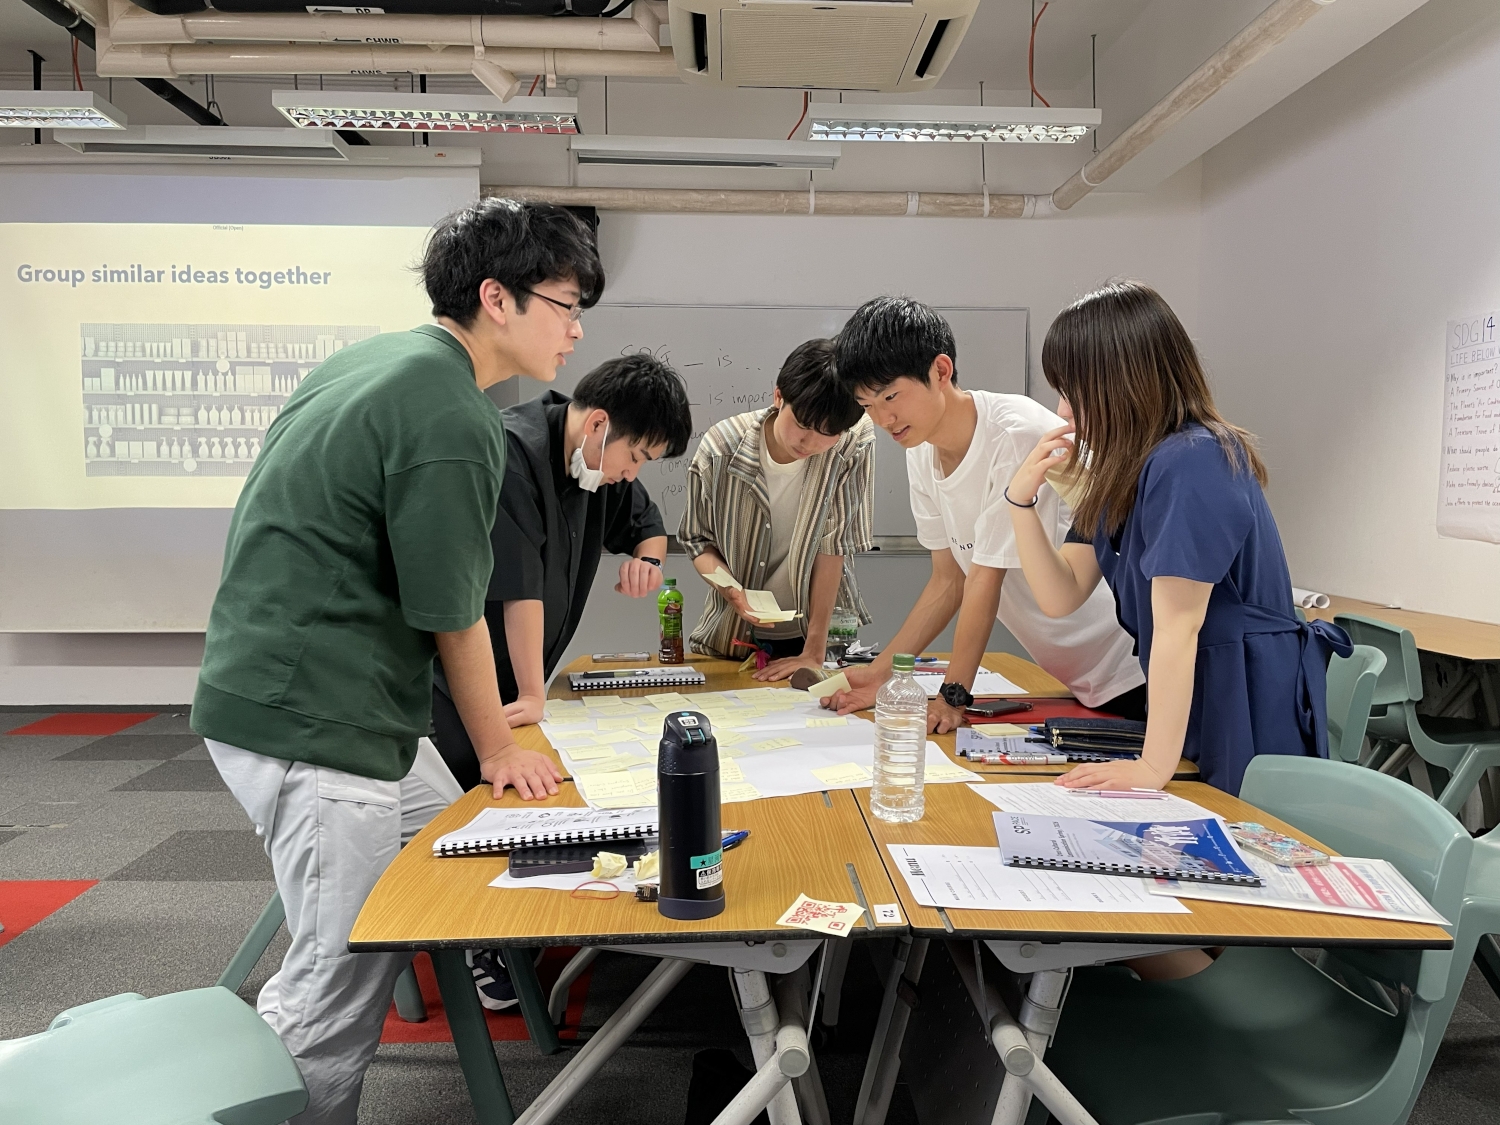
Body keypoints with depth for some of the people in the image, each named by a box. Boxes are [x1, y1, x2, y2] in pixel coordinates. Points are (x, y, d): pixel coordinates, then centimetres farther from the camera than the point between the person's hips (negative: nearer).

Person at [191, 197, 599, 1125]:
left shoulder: (371, 359, 11)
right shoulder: (454, 421, -20)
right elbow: (453, 615, -14)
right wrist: (500, 749, 2)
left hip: (270, 690, 10)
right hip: (314, 729, -10)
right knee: (342, 996, 0)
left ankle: (267, 1036, 32)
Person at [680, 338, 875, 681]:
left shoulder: (856, 444, -15)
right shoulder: (721, 446, -13)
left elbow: (834, 544, -14)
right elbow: (697, 539, 1)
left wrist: (814, 652, -15)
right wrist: (729, 588, -19)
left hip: (825, 631, 0)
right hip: (733, 638, 0)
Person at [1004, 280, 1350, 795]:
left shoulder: (1192, 464, -23)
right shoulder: (1125, 469, 6)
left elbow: (1176, 627, -26)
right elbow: (1062, 596, 3)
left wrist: (1155, 767, -25)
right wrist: (1021, 501, -11)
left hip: (1249, 710, -8)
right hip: (1194, 704, 9)